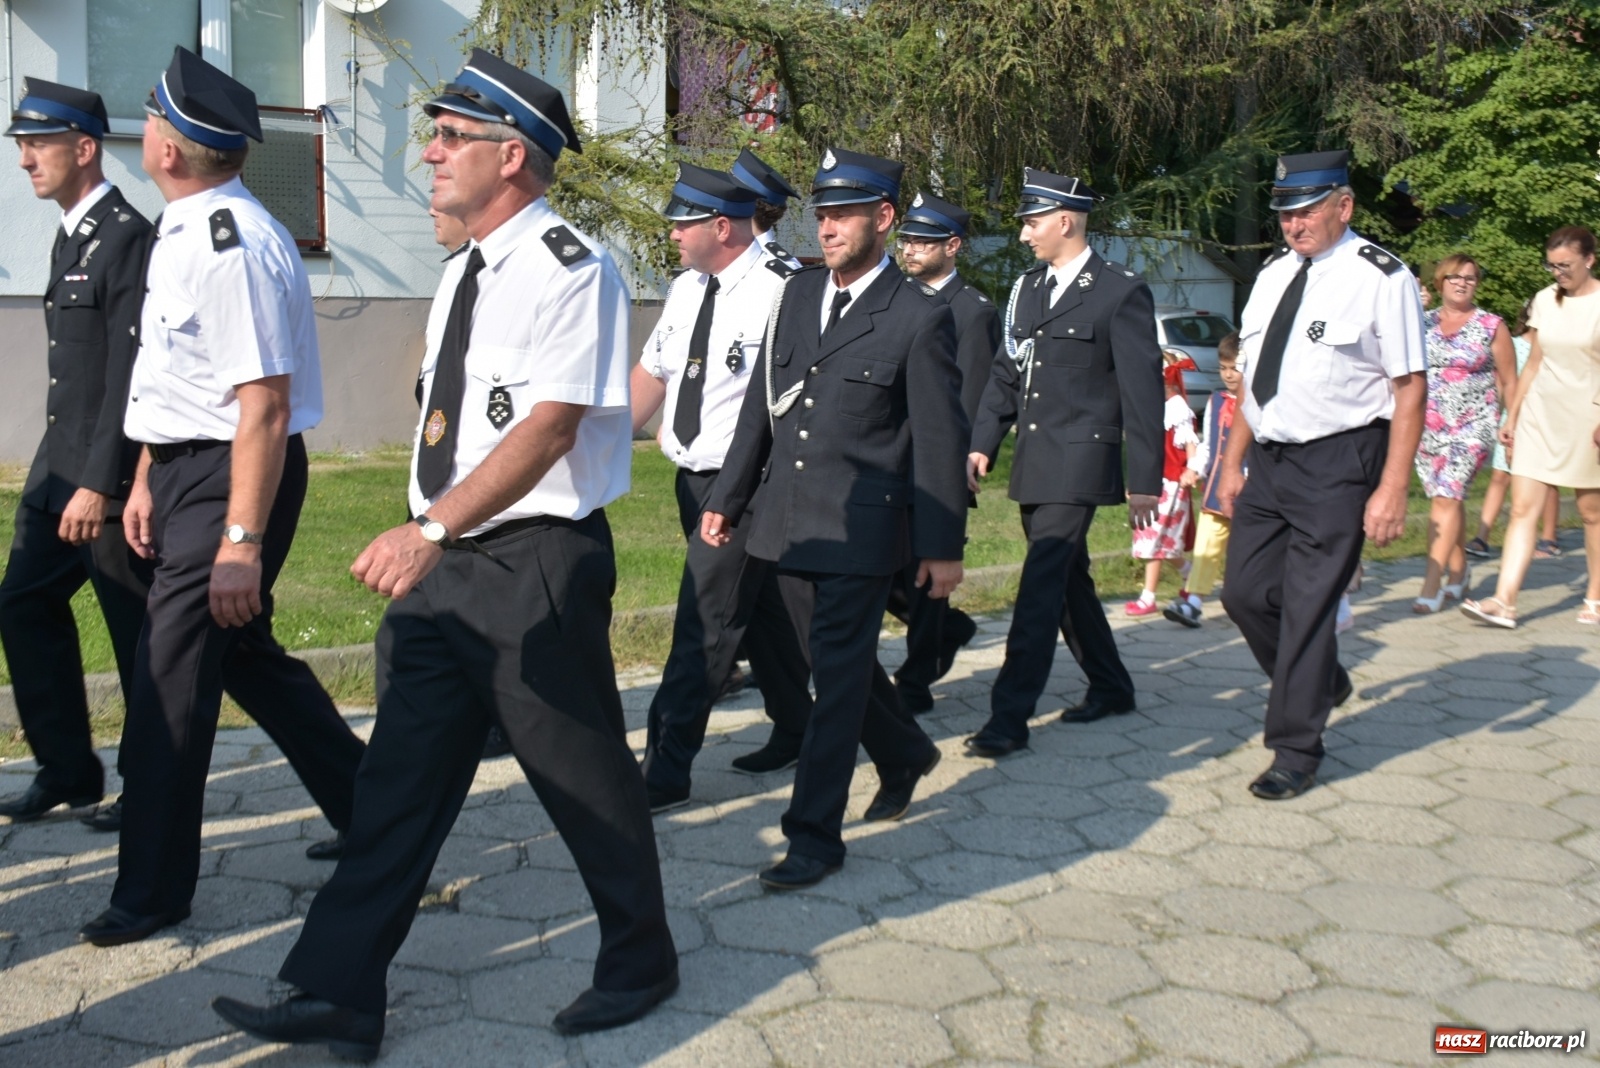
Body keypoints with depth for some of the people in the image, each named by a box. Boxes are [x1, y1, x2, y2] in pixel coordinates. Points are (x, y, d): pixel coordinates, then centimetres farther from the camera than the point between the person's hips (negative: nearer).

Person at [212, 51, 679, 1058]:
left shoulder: (568, 268, -15)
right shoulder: (465, 273, 14)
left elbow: (549, 425, -25)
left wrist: (430, 529, -32)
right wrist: (429, 538, 20)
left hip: (535, 565, -8)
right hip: (443, 564, 8)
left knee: (583, 775, 7)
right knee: (402, 776, 9)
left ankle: (640, 965, 29)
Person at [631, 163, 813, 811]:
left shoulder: (779, 291, -18)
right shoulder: (686, 289, 8)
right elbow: (652, 371, 16)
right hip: (693, 478, 8)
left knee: (704, 624, -5)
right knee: (756, 611, 20)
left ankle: (665, 773, 2)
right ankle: (795, 730, 37)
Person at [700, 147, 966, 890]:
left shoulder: (920, 320, -8)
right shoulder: (798, 293, 9)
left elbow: (938, 440, -7)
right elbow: (760, 405, 12)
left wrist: (943, 545, -8)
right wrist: (727, 498, 12)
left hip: (860, 526, -6)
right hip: (787, 520, 7)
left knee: (839, 673, -3)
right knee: (834, 658, 18)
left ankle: (815, 835, 6)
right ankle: (904, 754, 43)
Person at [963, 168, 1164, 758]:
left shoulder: (1122, 292, -8)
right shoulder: (1027, 289, 12)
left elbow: (1142, 392, -8)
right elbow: (1005, 373, 14)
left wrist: (1143, 479, -9)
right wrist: (982, 443, 1)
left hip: (1079, 465, -8)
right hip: (1032, 465, 8)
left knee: (1040, 588, -11)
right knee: (1068, 580, 16)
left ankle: (1009, 717, -8)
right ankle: (1110, 687, 33)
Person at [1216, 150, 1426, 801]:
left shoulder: (1381, 279, -10)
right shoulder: (1272, 275, 11)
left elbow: (1410, 388, -12)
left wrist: (1392, 489, -17)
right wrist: (1233, 464, 15)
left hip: (1337, 466, -7)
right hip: (1268, 461, 7)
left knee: (1308, 605, -2)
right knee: (1245, 592, 10)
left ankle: (1295, 750, 13)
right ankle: (1321, 681, 37)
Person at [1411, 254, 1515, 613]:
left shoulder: (1491, 326, 2)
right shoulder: (1422, 322, 8)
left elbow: (1509, 382, 4)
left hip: (1472, 424, -3)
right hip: (1427, 424, 3)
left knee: (1448, 497, -13)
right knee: (1445, 499, 8)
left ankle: (1432, 584, -15)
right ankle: (1458, 571, 24)